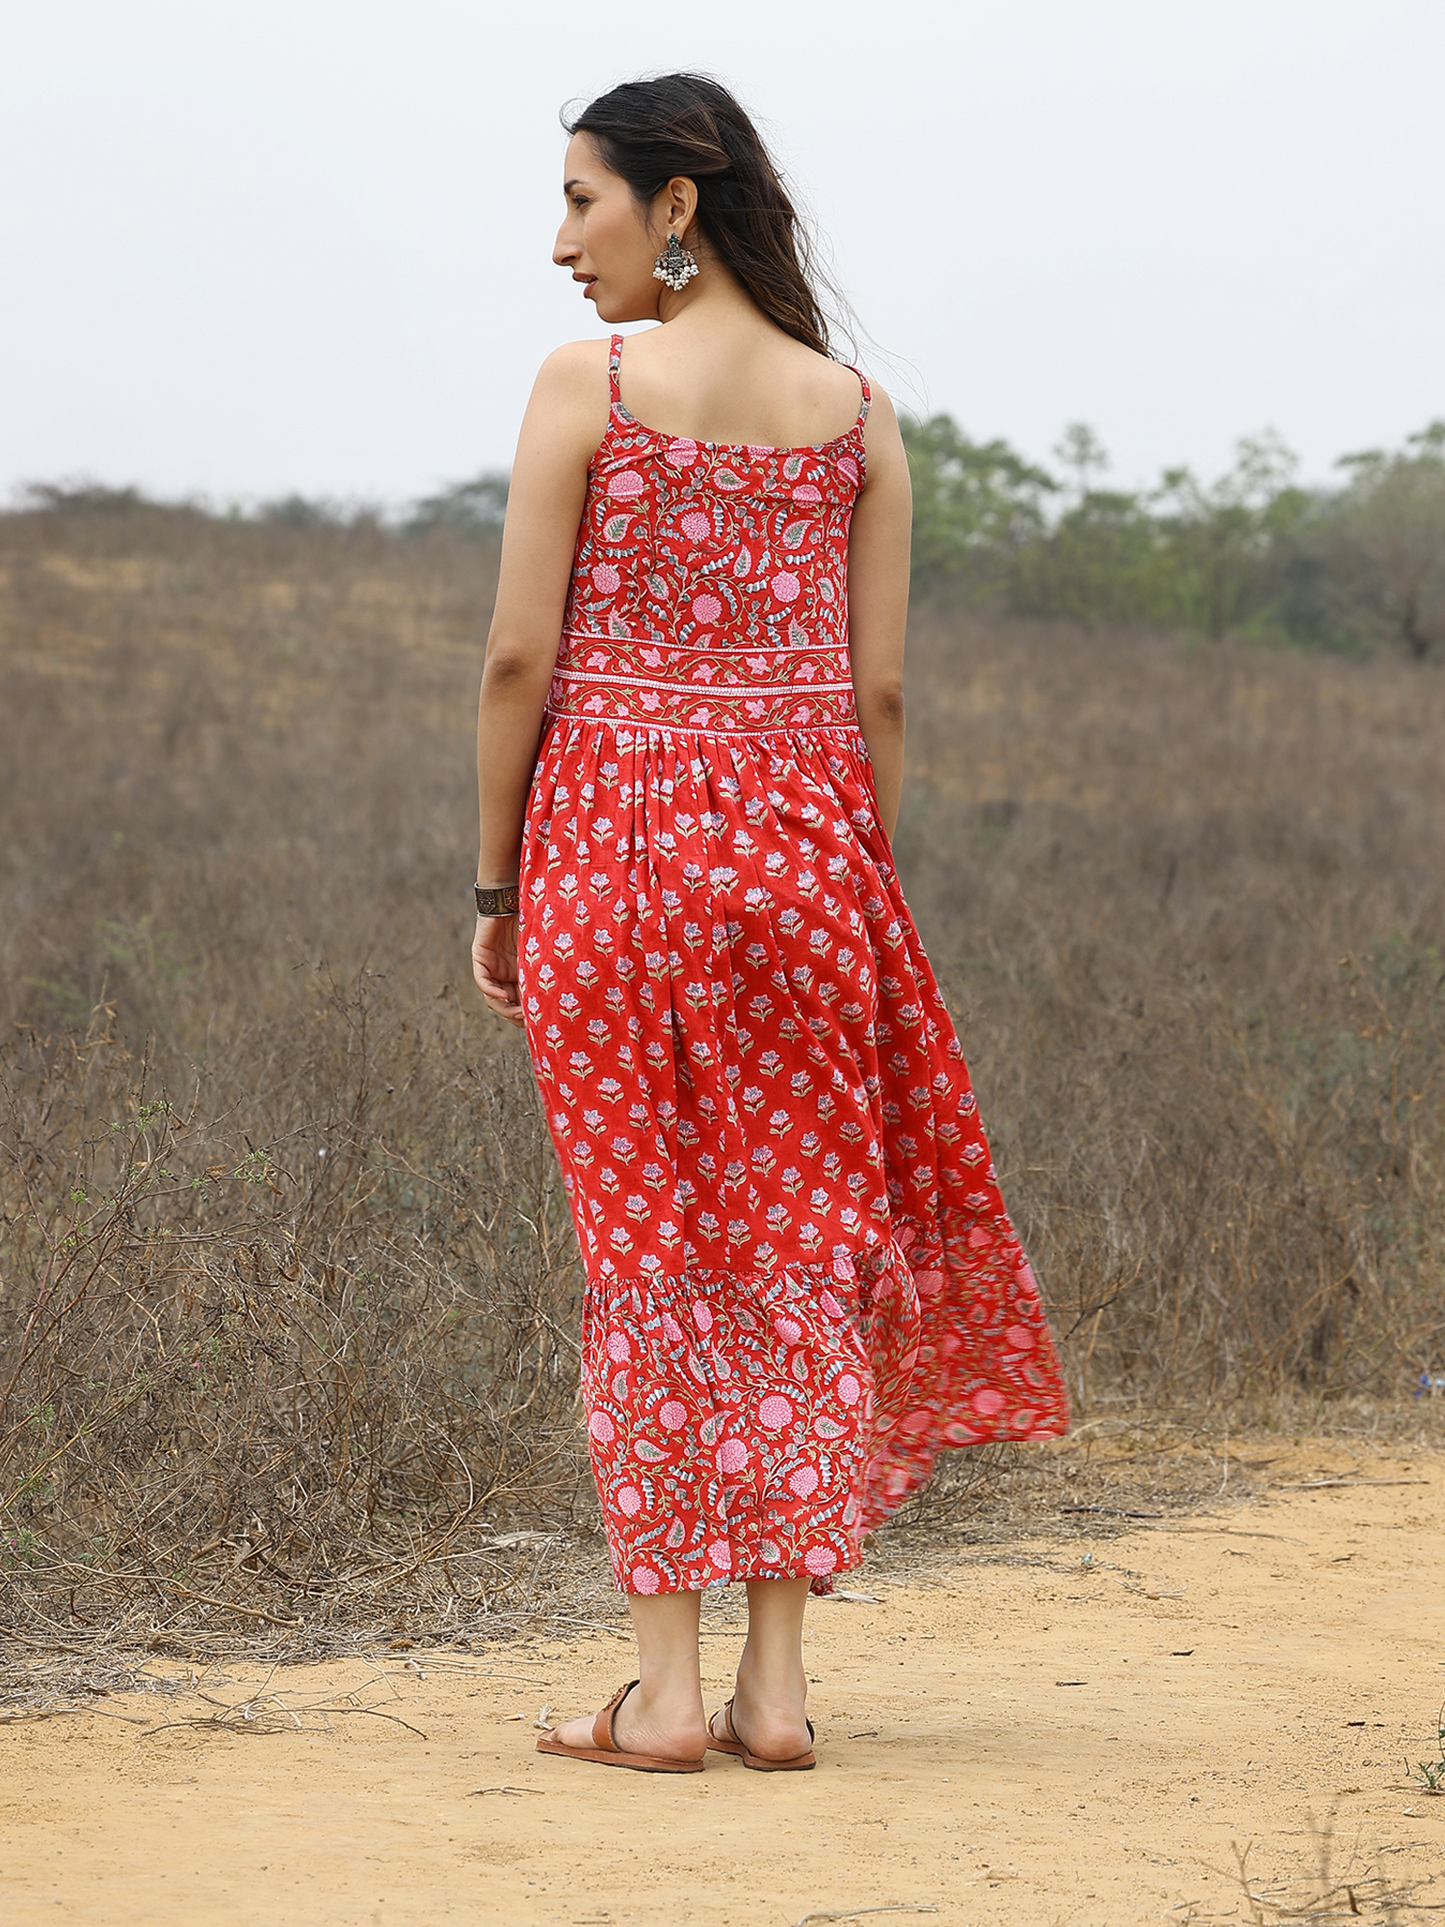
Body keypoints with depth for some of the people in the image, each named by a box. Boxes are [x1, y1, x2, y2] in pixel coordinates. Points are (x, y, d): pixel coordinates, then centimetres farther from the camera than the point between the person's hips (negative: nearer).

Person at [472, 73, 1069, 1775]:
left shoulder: (585, 387, -4)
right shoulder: (857, 414, 7)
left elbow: (518, 658, -6)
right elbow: (877, 694, 6)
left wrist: (495, 885, 3)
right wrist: (854, 880, 14)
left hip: (617, 834, -3)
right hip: (803, 848, 3)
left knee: (646, 1248, 2)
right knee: (796, 1244, 8)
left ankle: (664, 1692, 3)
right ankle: (775, 1683, 8)